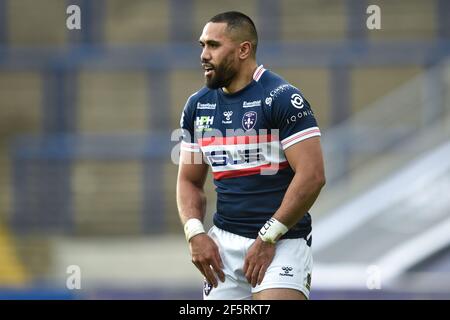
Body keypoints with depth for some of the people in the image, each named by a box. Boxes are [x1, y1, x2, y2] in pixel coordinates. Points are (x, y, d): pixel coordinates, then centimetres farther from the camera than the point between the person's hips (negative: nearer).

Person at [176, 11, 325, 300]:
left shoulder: (282, 98, -11)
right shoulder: (198, 106, 10)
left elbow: (312, 176, -16)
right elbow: (189, 181, 17)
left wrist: (267, 238, -16)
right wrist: (195, 233, -2)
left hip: (282, 241, -6)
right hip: (223, 242, 6)